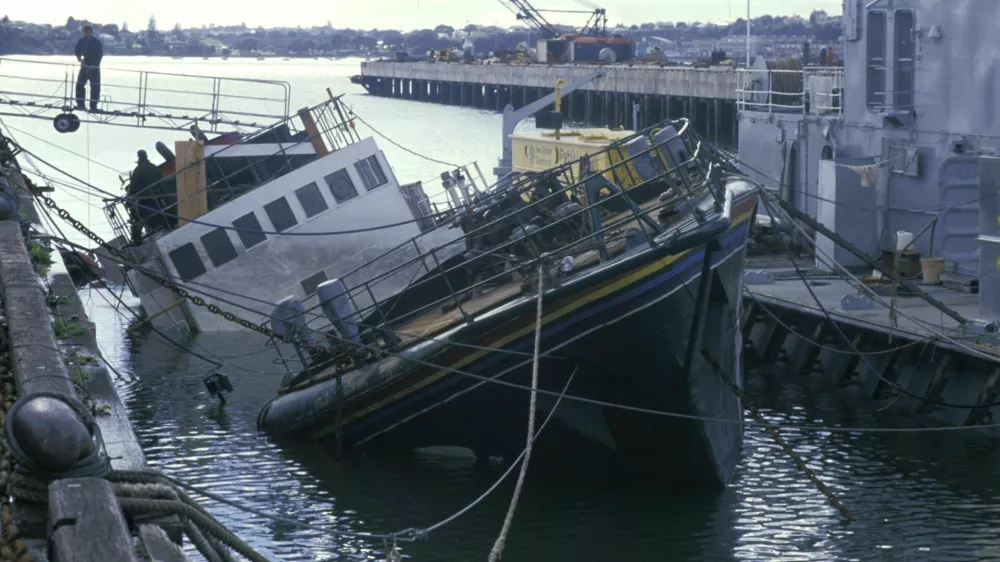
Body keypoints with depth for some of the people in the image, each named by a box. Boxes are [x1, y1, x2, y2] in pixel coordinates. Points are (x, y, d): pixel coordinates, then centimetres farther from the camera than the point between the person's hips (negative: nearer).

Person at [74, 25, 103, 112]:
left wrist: (92, 66, -20)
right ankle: (80, 104, 7)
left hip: (94, 67, -4)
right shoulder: (81, 41, 0)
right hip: (84, 66, 4)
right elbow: (78, 53, 8)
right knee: (79, 84, -1)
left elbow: (100, 55, -12)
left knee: (95, 87, -5)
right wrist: (80, 59, -14)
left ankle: (93, 106, 0)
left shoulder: (97, 42, -11)